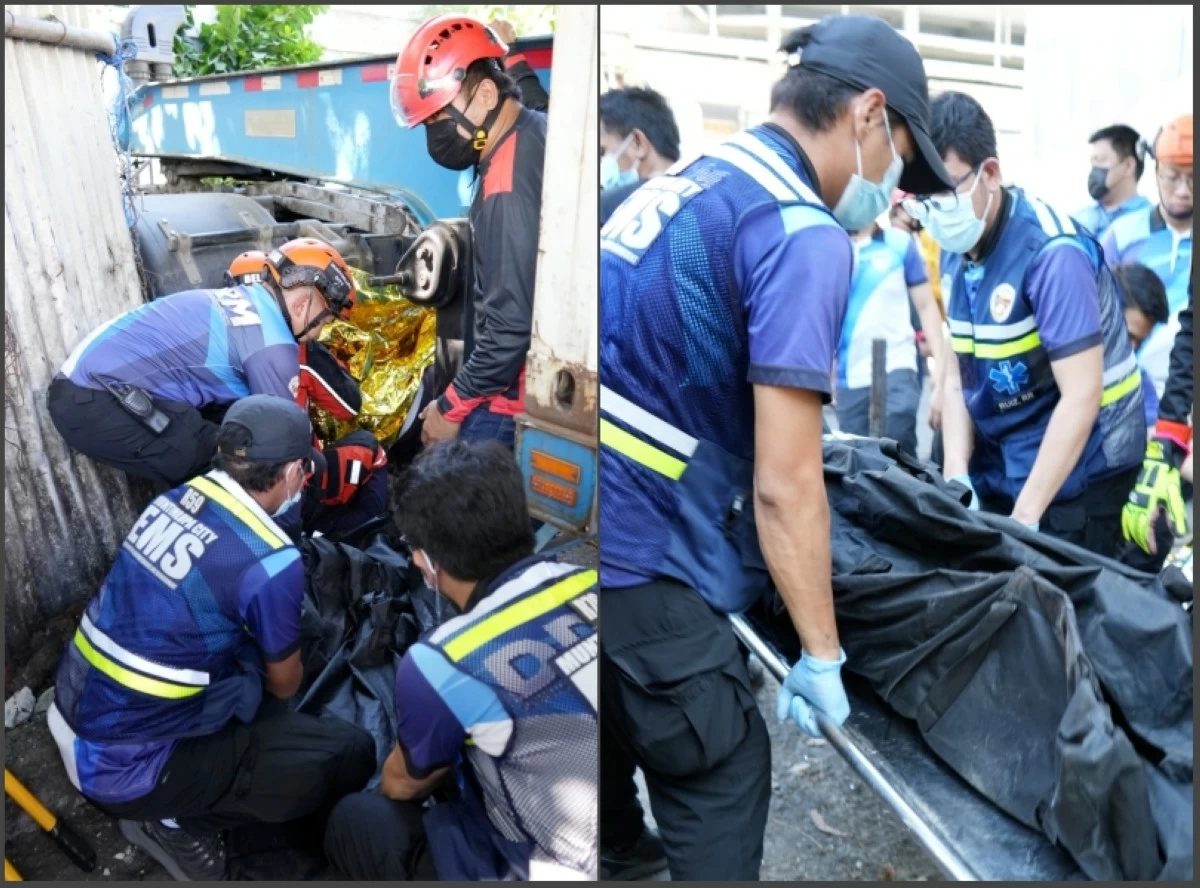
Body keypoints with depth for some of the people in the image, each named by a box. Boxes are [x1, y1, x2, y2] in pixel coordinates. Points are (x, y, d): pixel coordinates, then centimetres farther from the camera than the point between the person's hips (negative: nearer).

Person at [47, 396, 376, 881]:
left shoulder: (175, 498, -3)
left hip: (74, 714, 8)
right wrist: (284, 670, 19)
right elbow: (284, 684, -3)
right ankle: (180, 822, 2)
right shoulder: (269, 562, -23)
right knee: (352, 756, -6)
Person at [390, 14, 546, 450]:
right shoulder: (532, 132, 5)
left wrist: (452, 406, -16)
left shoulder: (509, 186, -26)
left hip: (510, 393, -10)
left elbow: (512, 322, -25)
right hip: (514, 377, 10)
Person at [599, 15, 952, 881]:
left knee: (626, 730, 30)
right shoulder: (804, 233, -14)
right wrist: (822, 655, -5)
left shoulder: (681, 181, 12)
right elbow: (783, 485, -17)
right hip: (637, 552, -9)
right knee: (724, 778, 10)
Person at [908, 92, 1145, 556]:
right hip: (997, 467, 6)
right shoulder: (955, 251, 1)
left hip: (1075, 474, -6)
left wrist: (1024, 518, -25)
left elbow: (1081, 398, -24)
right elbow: (958, 376, 3)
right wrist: (955, 478, -10)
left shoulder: (1052, 251, -21)